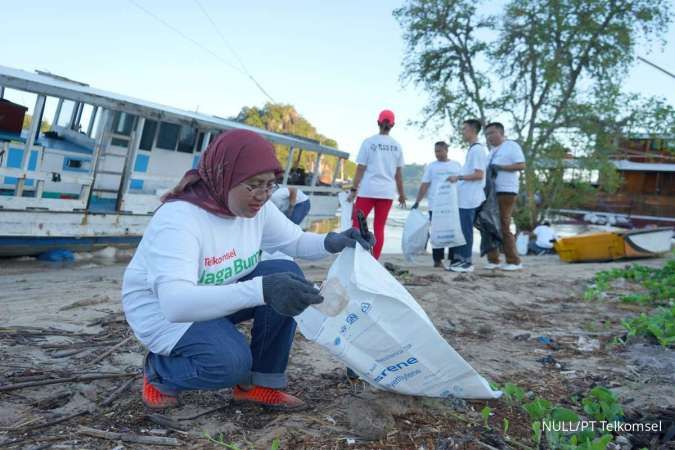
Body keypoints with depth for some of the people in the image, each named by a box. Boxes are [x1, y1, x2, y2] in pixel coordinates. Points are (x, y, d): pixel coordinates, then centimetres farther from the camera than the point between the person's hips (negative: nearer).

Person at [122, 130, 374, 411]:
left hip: (222, 293, 7)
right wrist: (261, 289, -57)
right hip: (162, 311, -7)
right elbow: (175, 303, -46)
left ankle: (259, 383, -4)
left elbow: (296, 241, 1)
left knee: (286, 274, -17)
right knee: (230, 361, -32)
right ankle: (159, 371, 3)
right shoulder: (178, 219, -33)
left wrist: (333, 242, -23)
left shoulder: (256, 207, -12)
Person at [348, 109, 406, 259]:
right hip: (387, 192, 3)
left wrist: (354, 189, -1)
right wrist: (401, 194, 17)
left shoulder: (369, 142, -2)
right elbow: (398, 173, 8)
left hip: (367, 190, -2)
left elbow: (360, 169, -5)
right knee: (379, 227, 8)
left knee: (356, 223, 6)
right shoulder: (397, 146, 6)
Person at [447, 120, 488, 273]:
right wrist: (459, 178, 17)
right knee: (459, 229, 11)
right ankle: (460, 259, 18)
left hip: (469, 198, -10)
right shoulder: (471, 149, 18)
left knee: (466, 230, -5)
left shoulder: (477, 149, -12)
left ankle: (467, 262, 1)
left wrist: (458, 177, -16)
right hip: (463, 197, 10)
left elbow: (479, 174, -18)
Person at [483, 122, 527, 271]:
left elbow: (521, 165, -13)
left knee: (504, 226, -9)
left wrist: (500, 167, -17)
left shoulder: (512, 146, -2)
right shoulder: (493, 150, 22)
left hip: (506, 191, -8)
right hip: (492, 192, 8)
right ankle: (493, 260, 10)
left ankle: (514, 261, -2)